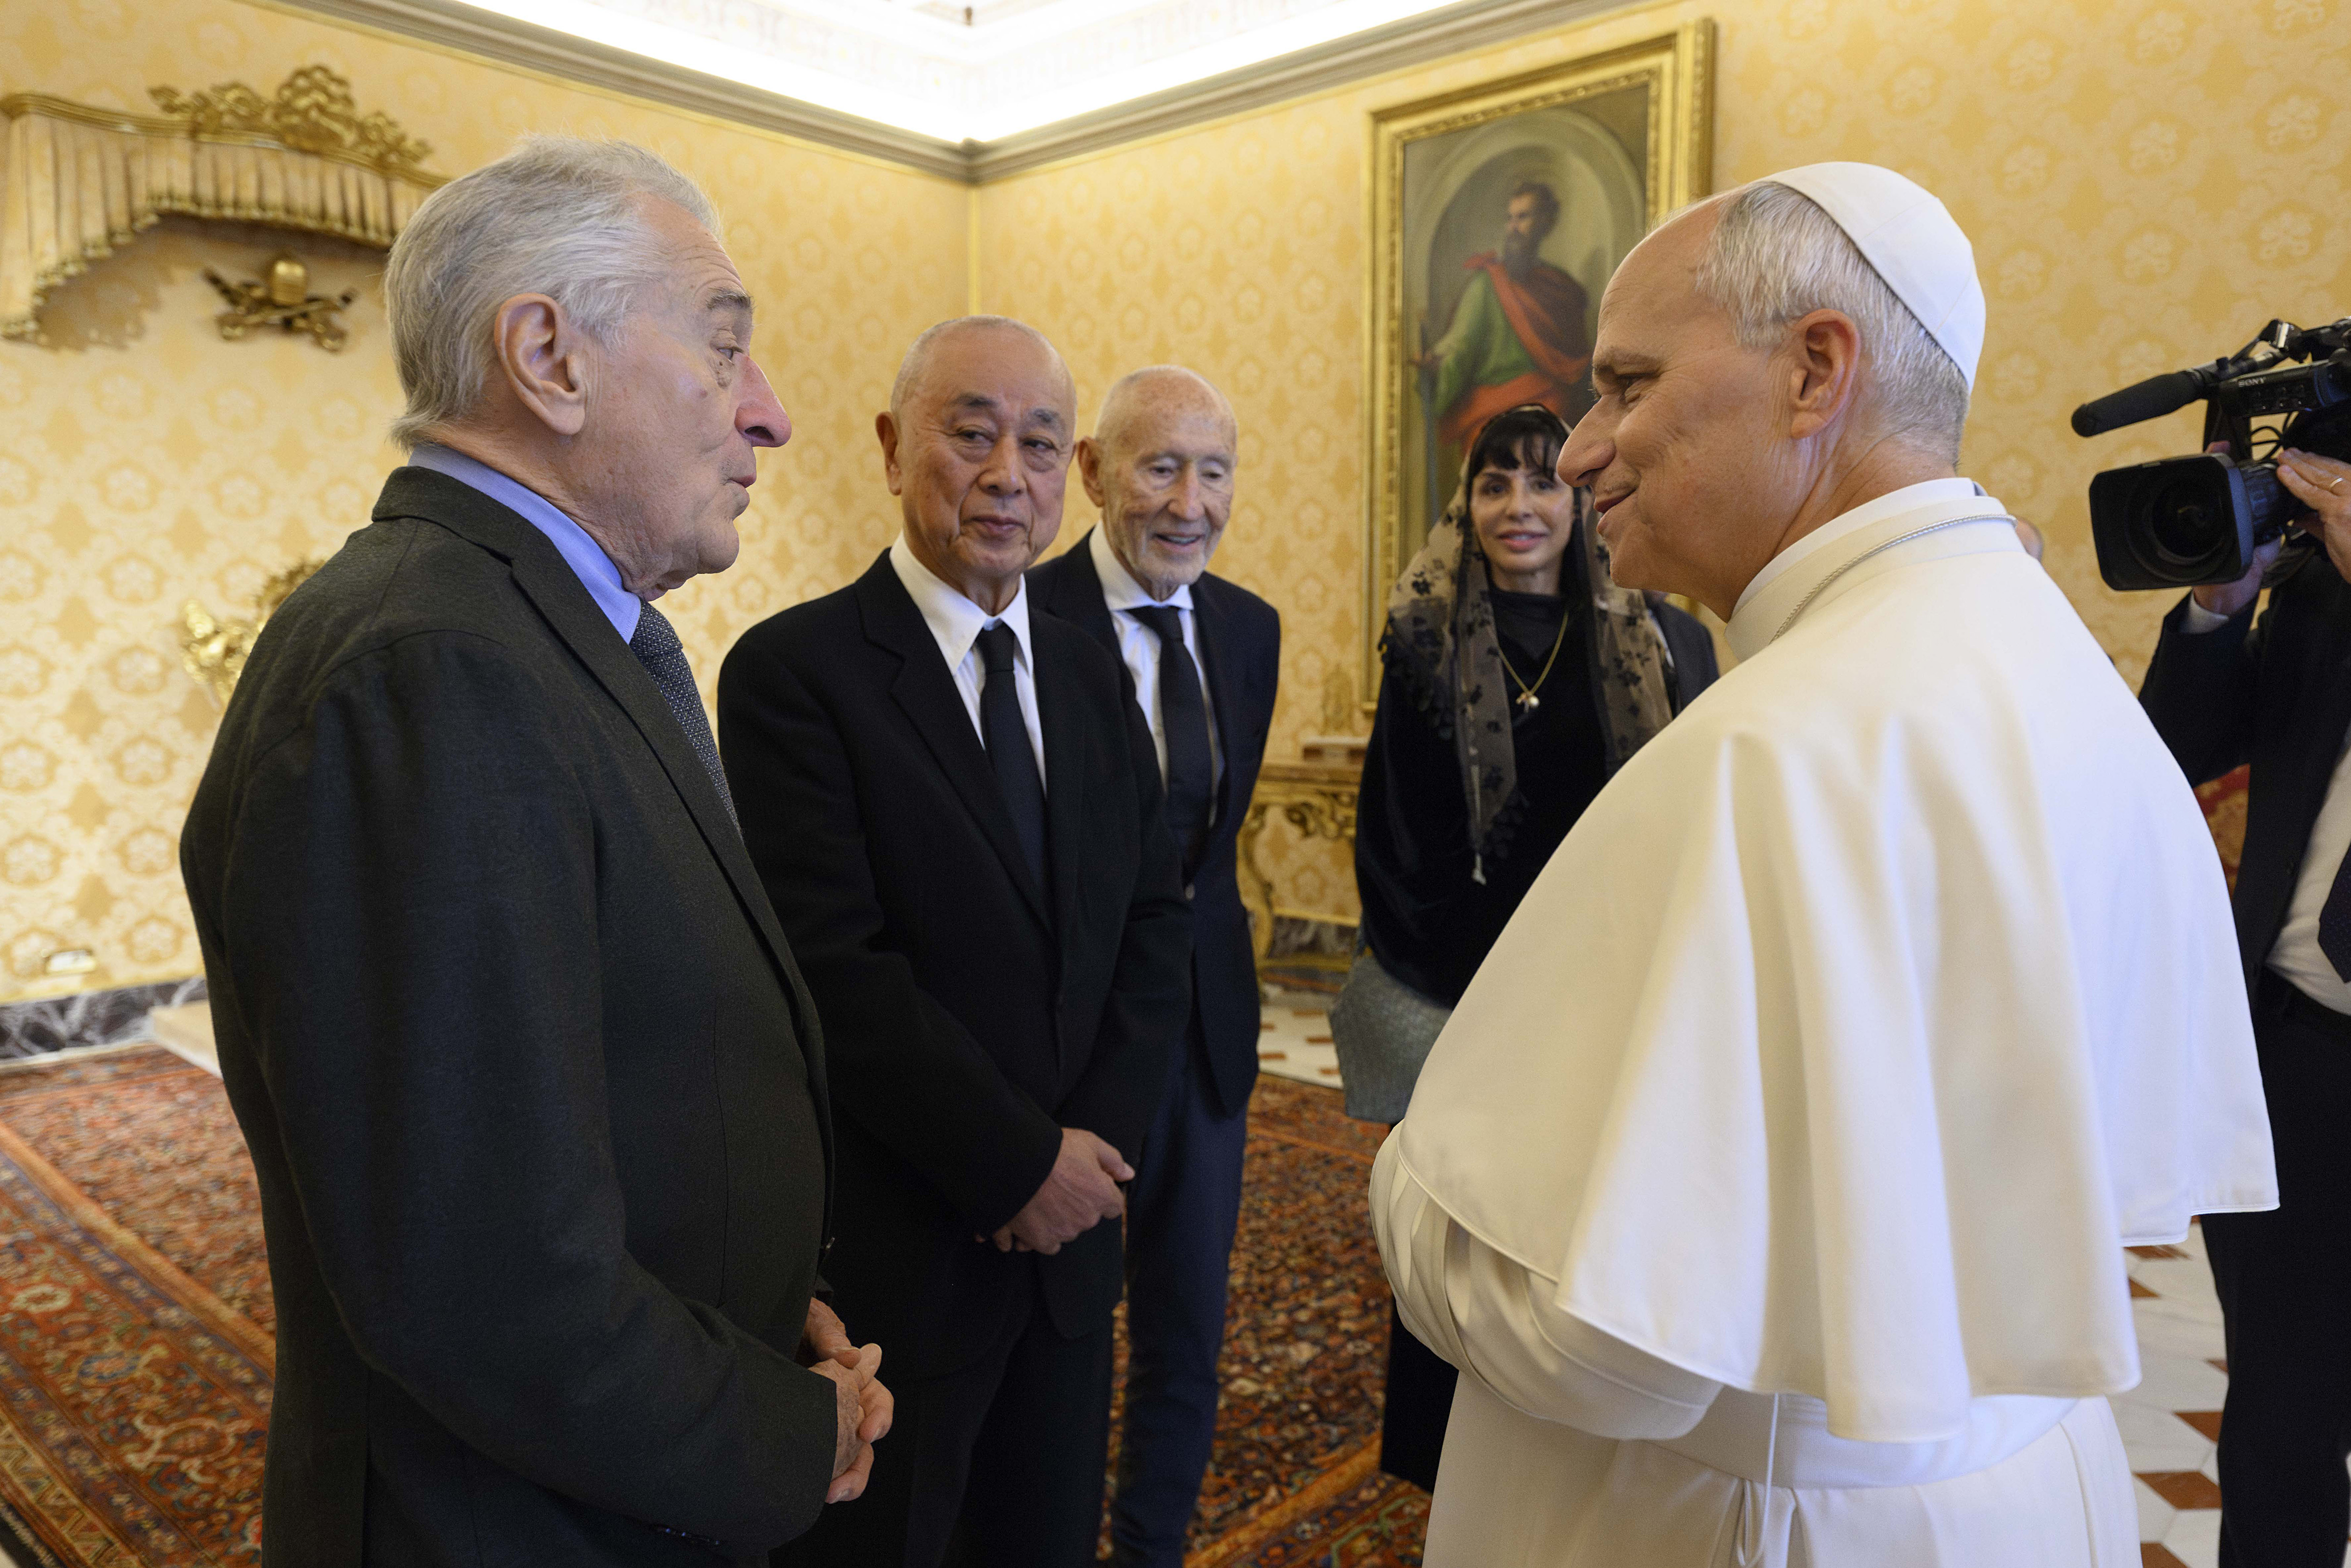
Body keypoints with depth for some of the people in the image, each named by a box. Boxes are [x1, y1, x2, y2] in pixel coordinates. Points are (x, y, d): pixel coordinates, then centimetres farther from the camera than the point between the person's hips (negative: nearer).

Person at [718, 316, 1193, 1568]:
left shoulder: (1093, 679, 7)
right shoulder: (794, 670, -13)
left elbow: (1155, 926, 5)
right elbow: (836, 968, -20)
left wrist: (1096, 1138, -8)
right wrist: (1020, 1165, -16)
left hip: (1065, 1230, 6)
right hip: (890, 1254, -5)